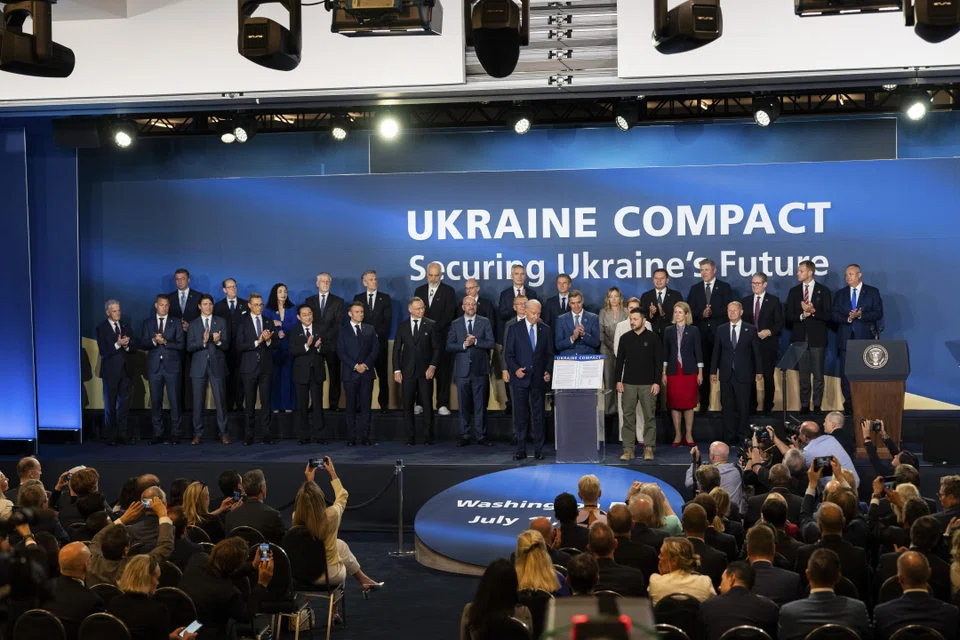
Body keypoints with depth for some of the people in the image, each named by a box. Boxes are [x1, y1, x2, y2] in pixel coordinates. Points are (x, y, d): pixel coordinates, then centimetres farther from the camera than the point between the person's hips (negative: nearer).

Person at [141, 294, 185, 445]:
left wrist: (165, 342, -13)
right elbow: (142, 344, 3)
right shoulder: (147, 323, 11)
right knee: (155, 401, 3)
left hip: (172, 366, -1)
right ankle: (158, 434, 8)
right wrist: (154, 341, -15)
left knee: (174, 401, -4)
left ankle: (175, 434, 1)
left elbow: (181, 345, -1)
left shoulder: (176, 324, 7)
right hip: (154, 367, 2)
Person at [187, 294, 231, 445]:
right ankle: (198, 434, 8)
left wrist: (218, 341, -22)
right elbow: (189, 346, -2)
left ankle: (223, 433, 4)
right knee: (198, 401, 3)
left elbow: (226, 346, 0)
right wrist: (203, 342, -19)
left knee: (220, 401, -1)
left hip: (217, 365, -1)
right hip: (199, 366, 1)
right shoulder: (193, 324, 8)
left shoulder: (221, 322, 7)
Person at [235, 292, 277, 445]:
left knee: (266, 401, 0)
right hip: (249, 368, -2)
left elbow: (276, 345, 7)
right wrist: (257, 342, -18)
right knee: (250, 402, 4)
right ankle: (250, 434, 10)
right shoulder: (241, 322, 0)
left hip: (266, 367, 2)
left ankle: (266, 433, 4)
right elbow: (239, 346, -9)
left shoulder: (268, 322, 10)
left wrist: (269, 340, -13)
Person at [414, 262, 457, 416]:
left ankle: (442, 404, 4)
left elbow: (449, 314, -6)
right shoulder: (419, 290, 14)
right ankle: (422, 403, 5)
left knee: (442, 371, -1)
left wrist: (435, 327, -15)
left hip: (441, 336, -3)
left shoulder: (448, 291, 2)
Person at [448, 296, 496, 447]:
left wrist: (475, 341, -16)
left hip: (479, 369, -1)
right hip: (462, 370, 1)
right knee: (464, 406, 5)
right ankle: (464, 437, 10)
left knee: (480, 405, 1)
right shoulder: (455, 325, 8)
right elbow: (449, 346, 1)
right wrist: (464, 345, -14)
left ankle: (481, 436, 5)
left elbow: (491, 343, -3)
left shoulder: (484, 322, 5)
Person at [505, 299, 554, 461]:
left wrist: (548, 371, -5)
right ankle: (521, 450, 8)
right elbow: (508, 354, 0)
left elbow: (550, 354, 9)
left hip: (539, 379, 1)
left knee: (538, 415, 3)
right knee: (521, 415, 3)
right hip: (520, 378, -1)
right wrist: (515, 369, -14)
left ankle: (538, 450, 8)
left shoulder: (545, 330, 7)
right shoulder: (516, 329, 1)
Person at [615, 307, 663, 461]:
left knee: (649, 417, -1)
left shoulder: (653, 338, 0)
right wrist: (618, 381, 3)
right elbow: (619, 360, 11)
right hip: (628, 384, 2)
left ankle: (649, 448, 5)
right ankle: (628, 449, 5)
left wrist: (657, 382, -7)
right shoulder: (625, 338, 8)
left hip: (648, 384, -2)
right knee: (628, 417, 1)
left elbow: (659, 361, 0)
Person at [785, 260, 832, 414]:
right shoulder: (794, 291, 9)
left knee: (818, 373, 1)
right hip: (800, 337, 2)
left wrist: (813, 311, -19)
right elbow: (787, 315, 4)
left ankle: (817, 405, 8)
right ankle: (805, 405, 10)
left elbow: (828, 315, -4)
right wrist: (801, 316, -13)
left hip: (817, 337, -2)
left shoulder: (823, 291, 1)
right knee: (803, 373, 5)